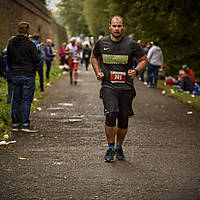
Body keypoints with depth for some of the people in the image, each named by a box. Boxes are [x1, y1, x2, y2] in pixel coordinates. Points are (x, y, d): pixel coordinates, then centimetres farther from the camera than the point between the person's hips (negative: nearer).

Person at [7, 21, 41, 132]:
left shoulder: (11, 43, 6)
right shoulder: (29, 44, -13)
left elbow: (8, 60, 13)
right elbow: (37, 60, -12)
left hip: (15, 76, 5)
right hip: (28, 75, -5)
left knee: (16, 100, 11)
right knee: (26, 100, -1)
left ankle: (15, 124, 14)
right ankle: (25, 124, -2)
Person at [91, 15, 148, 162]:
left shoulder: (132, 44, -2)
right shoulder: (101, 43, 2)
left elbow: (144, 60, 9)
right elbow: (94, 57, 21)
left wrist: (136, 71, -9)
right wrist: (97, 72, 6)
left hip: (126, 88, 1)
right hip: (108, 86, -1)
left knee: (123, 121, 6)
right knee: (111, 114, -21)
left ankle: (119, 147, 30)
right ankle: (110, 147, -4)